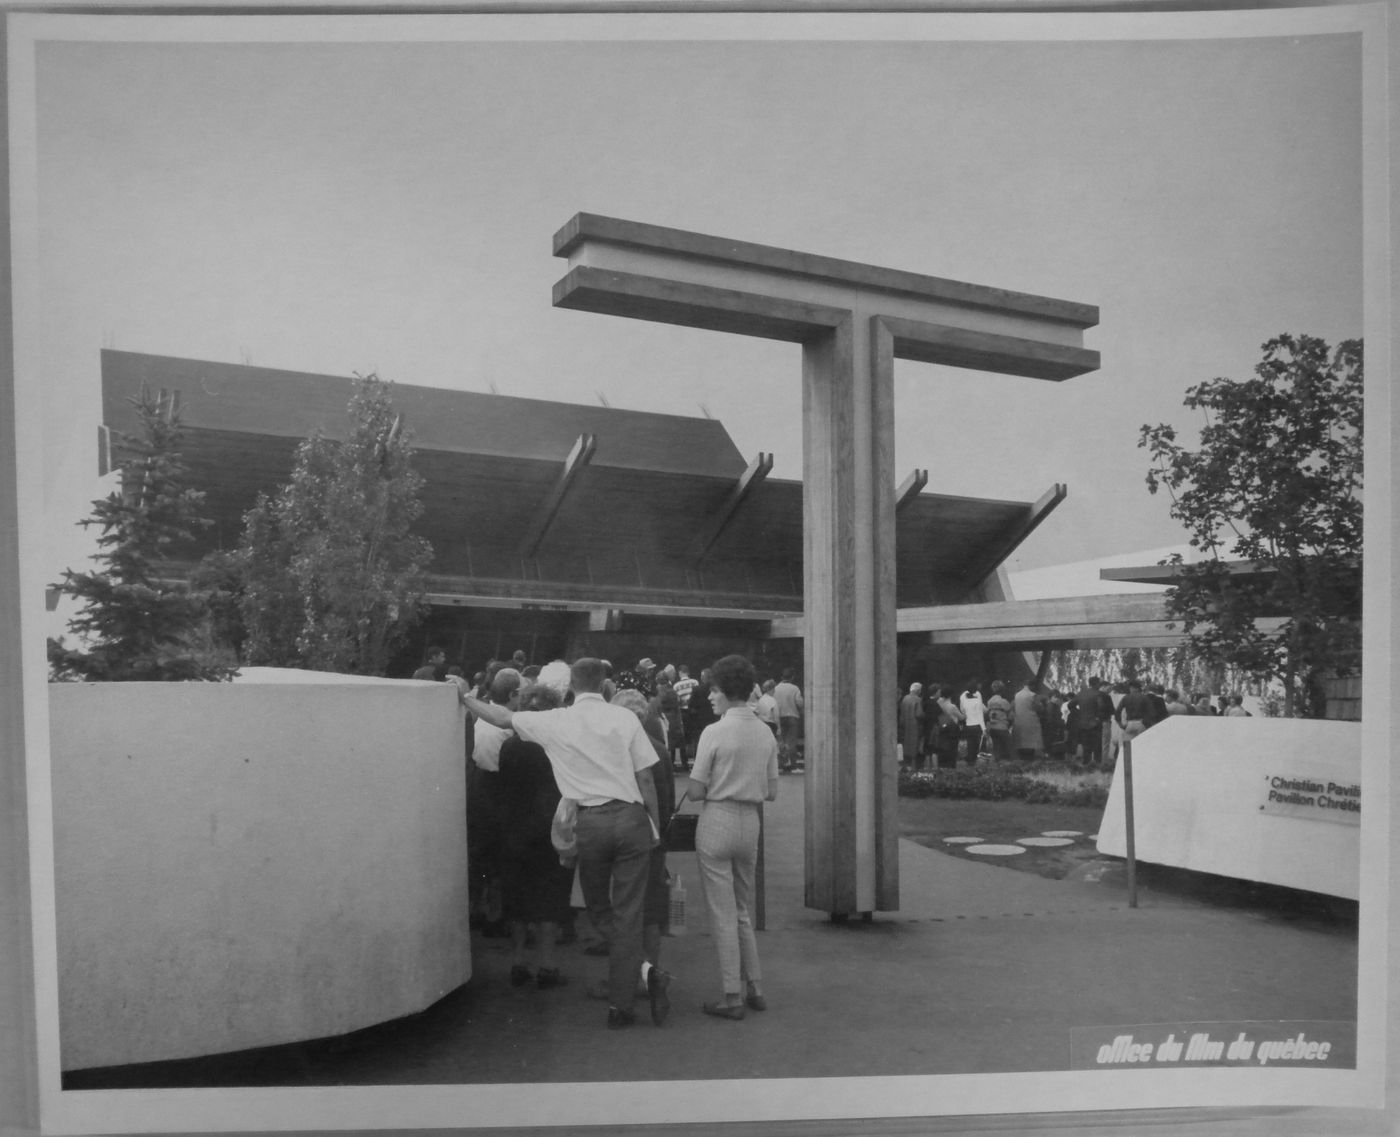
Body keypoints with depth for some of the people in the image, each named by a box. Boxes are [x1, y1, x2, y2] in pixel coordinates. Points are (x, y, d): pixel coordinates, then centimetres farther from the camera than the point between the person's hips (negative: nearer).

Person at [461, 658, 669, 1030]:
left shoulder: (555, 722, 1)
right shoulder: (624, 718, 0)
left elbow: (504, 718, 13)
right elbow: (646, 778, 0)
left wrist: (464, 698, 28)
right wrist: (655, 825, 9)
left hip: (588, 822, 0)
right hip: (630, 818, 0)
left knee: (599, 911, 15)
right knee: (627, 913, 5)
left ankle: (644, 970, -3)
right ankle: (620, 1005, 5)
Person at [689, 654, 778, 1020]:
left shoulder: (714, 732, -14)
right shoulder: (766, 733, 3)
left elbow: (696, 791, -12)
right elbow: (771, 791, 6)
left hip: (718, 821, -6)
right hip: (751, 822, 6)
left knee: (722, 914, 4)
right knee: (743, 911, 20)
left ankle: (732, 997, 9)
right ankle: (754, 989, 23)